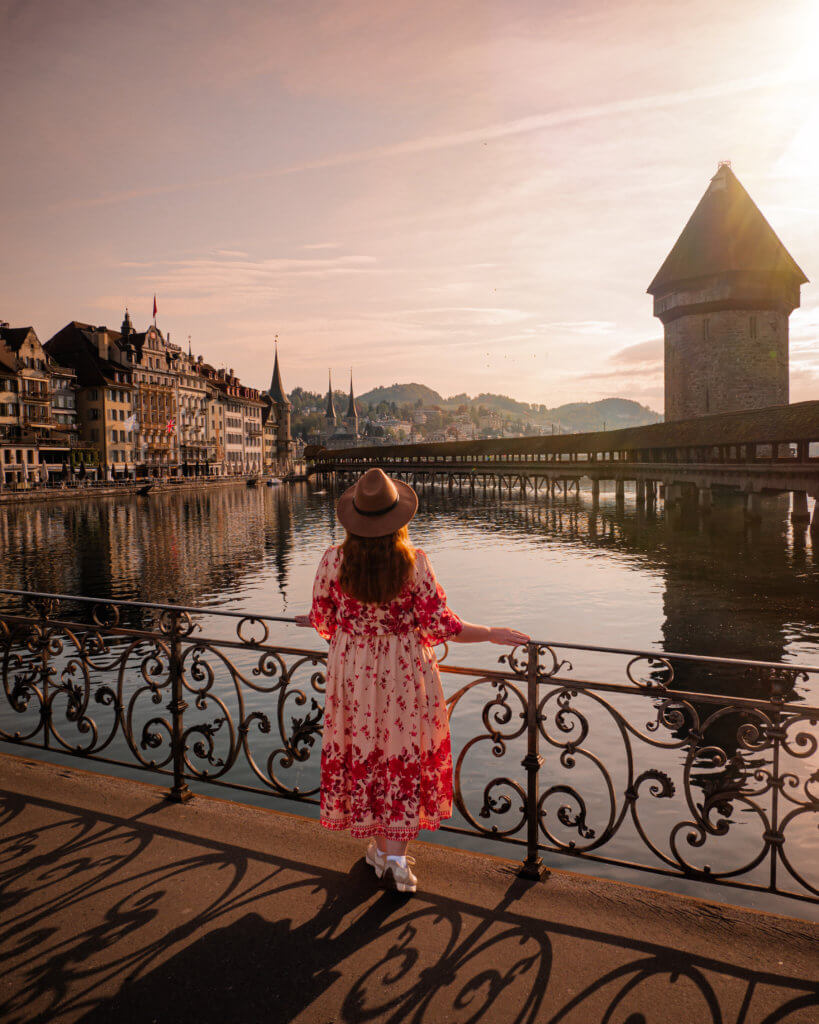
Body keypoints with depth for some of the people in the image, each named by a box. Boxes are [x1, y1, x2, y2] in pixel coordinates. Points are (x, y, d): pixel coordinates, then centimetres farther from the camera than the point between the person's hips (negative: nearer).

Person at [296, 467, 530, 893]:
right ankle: (396, 856, 16)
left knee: (363, 755, 18)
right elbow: (440, 626, -15)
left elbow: (323, 621, 0)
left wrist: (311, 620, 24)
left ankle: (379, 846, 33)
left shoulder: (332, 561, -12)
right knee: (404, 758, 13)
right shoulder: (414, 562, -17)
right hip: (403, 672, -2)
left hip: (352, 671, 2)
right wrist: (492, 633, -1)